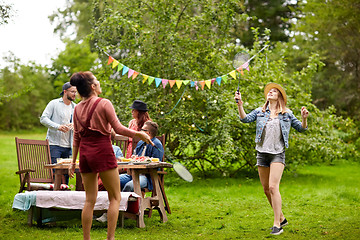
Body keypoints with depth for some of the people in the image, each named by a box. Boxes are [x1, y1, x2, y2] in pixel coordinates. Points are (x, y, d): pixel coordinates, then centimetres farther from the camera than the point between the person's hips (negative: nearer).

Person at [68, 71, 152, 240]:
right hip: (102, 151, -6)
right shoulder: (104, 104, -8)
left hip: (85, 153, 6)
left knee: (90, 199, 10)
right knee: (115, 197, 3)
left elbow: (76, 137, 13)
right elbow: (118, 128, -9)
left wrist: (73, 161, 18)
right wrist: (139, 134, 2)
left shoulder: (78, 108, 9)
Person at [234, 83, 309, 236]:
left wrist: (304, 118, -9)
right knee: (266, 190, 8)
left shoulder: (287, 114, 6)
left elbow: (301, 128, 11)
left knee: (273, 187, -17)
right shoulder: (260, 111, 11)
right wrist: (240, 105, -16)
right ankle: (281, 218, 26)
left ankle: (277, 225, -12)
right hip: (262, 153, 4)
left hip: (278, 154, -3)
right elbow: (245, 119, -2)